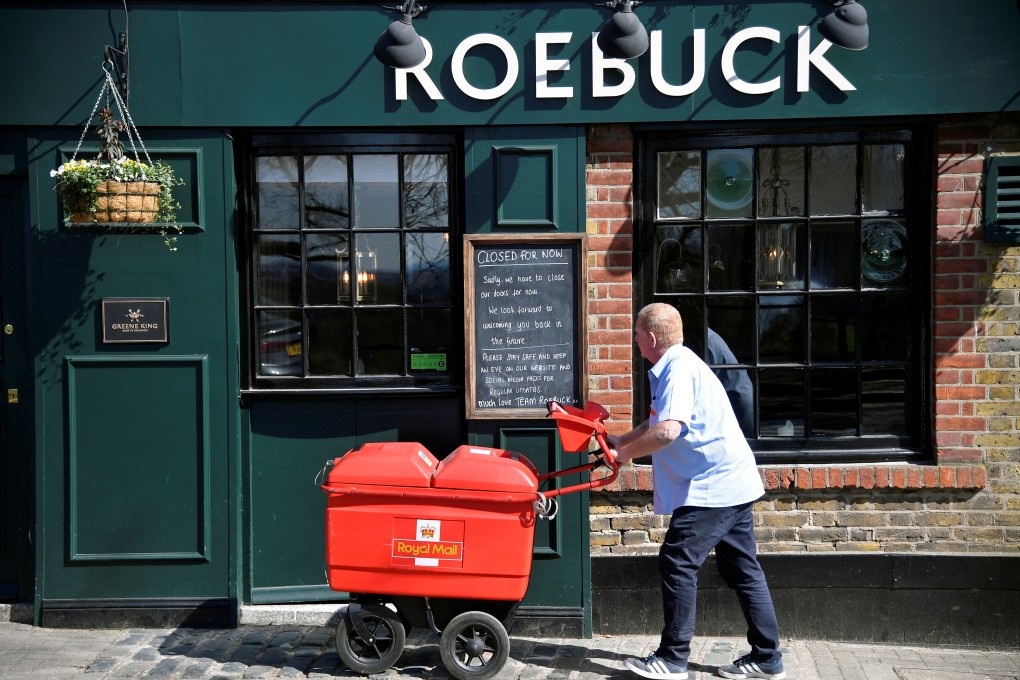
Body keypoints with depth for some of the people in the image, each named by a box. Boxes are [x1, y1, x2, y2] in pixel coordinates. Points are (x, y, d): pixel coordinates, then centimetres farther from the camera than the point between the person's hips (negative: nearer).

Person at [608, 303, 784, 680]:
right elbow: (659, 422, 28)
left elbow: (667, 431, -31)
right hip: (732, 483, 10)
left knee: (677, 563, -5)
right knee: (742, 568, 13)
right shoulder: (678, 366, 15)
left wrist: (626, 453, -16)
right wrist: (622, 440, 21)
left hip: (712, 487, -10)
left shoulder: (679, 369, -18)